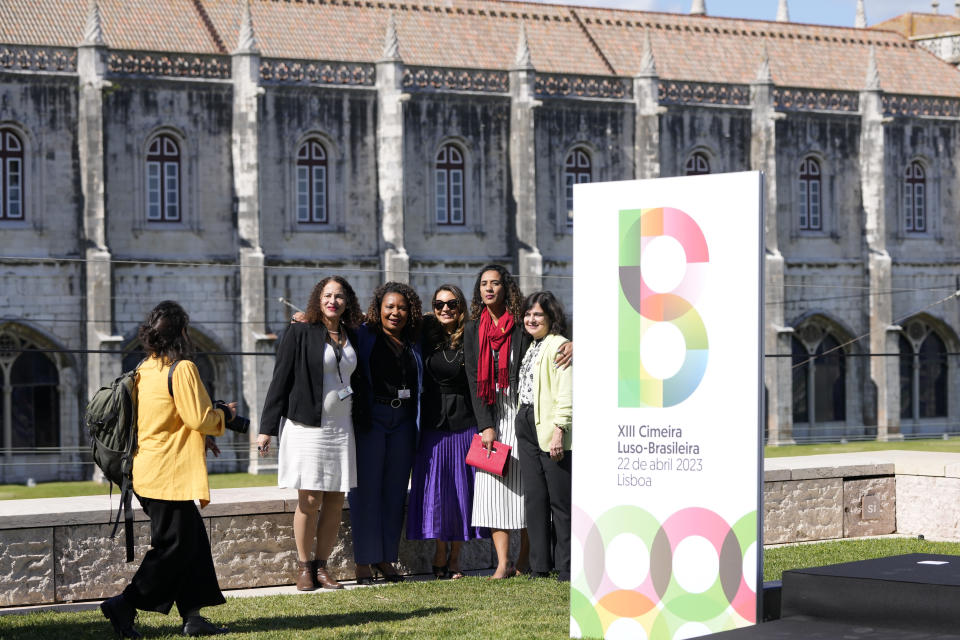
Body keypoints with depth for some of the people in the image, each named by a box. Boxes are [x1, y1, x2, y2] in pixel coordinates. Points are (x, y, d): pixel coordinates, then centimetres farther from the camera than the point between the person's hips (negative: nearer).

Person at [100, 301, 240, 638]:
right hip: (171, 474, -9)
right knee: (173, 546, -3)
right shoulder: (182, 369, -15)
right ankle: (124, 605, -4)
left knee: (193, 540, 11)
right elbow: (199, 419, -17)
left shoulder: (144, 370, 11)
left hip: (149, 468, 9)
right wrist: (224, 414, 3)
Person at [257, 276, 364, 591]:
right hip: (306, 426, -5)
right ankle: (304, 567, 8)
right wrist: (267, 428, -6)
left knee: (335, 500, 3)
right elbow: (280, 381, -3)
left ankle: (321, 567, 13)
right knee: (310, 500, -6)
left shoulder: (352, 337, 11)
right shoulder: (300, 333, -3)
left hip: (341, 428, 5)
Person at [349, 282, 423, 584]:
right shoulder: (364, 335, 0)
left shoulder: (414, 341, 13)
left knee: (395, 491, 7)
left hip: (402, 422, 4)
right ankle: (363, 562, 2)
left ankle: (386, 559, 14)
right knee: (367, 489, -2)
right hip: (370, 419, -4)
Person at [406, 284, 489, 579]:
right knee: (435, 486, 1)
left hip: (464, 422, -1)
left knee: (462, 486, 3)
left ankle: (455, 555, 13)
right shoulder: (426, 336, 3)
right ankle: (440, 552, 15)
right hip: (433, 422, 1)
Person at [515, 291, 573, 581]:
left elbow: (566, 394, -15)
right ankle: (539, 566, 12)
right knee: (534, 498, 8)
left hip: (550, 429, -9)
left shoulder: (559, 345, -8)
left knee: (559, 500, -4)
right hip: (527, 427, 9)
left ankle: (566, 568, 0)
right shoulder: (532, 347, 20)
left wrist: (559, 430, -22)